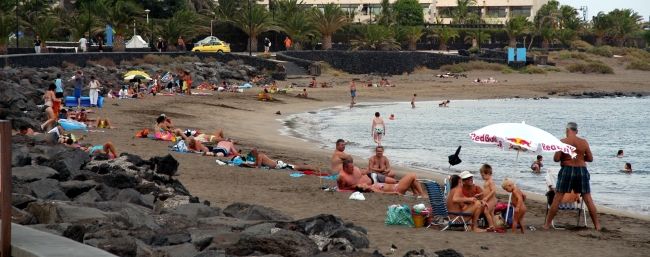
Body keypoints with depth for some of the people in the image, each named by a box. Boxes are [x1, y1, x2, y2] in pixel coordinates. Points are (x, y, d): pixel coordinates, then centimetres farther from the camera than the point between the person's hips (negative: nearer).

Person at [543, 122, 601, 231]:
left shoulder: (563, 142, -8)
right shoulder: (584, 142, 0)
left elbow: (556, 159, -9)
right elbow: (590, 159, 5)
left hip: (567, 170, -2)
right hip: (582, 171, 2)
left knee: (557, 198, 5)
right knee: (588, 199, 9)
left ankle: (547, 224, 6)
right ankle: (597, 225, 10)